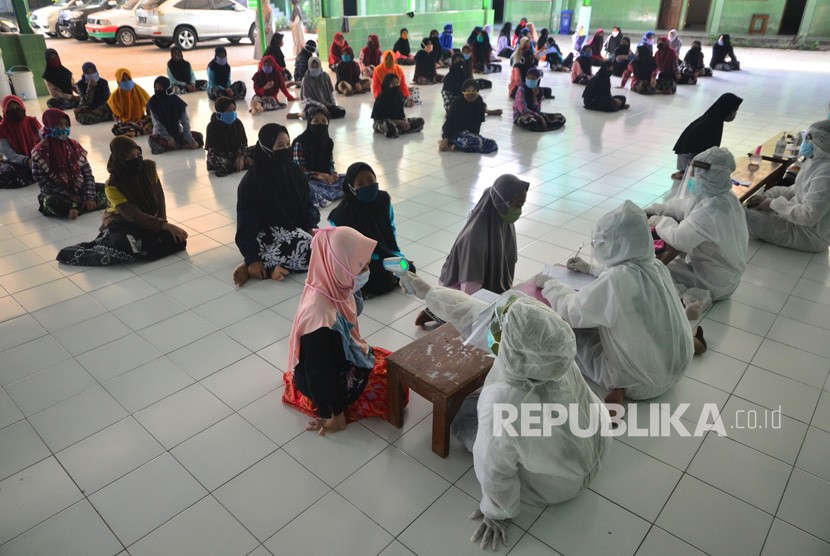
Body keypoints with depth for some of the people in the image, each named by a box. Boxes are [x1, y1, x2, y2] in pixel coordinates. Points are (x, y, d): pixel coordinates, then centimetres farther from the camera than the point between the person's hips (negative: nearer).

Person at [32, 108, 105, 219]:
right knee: (51, 203, -38)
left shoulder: (74, 146, 4)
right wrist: (69, 196, -17)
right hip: (56, 194, -4)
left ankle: (75, 209, -25)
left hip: (79, 189, 4)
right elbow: (43, 182, -9)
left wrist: (89, 197, -14)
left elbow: (87, 173, 1)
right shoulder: (40, 152, -7)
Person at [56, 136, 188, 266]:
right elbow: (133, 215, -24)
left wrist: (161, 223, -17)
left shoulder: (149, 168, -7)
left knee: (178, 240, -27)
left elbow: (159, 199, -1)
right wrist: (164, 225, -35)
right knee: (122, 242, -43)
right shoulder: (113, 186, -17)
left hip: (149, 221, 5)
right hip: (121, 223, -5)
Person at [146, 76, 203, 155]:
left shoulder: (176, 100, -5)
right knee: (152, 140, -36)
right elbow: (157, 123, -12)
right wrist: (168, 138, -26)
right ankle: (183, 145, -28)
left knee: (198, 136, -18)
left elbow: (185, 121, -11)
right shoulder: (153, 102, -7)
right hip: (161, 134, -2)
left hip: (178, 133, 2)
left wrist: (189, 139, -23)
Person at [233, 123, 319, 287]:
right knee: (309, 247, -31)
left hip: (295, 230, 7)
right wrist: (252, 259, -19)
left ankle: (267, 263, -18)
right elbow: (247, 224, -13)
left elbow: (307, 205, 8)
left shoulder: (295, 172, 2)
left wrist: (311, 228, -12)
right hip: (266, 235, -7)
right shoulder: (252, 182, -14)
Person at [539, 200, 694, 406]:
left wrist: (549, 284, -1)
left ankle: (616, 385, -1)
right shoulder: (655, 266, -5)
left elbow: (572, 311, -17)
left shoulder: (614, 282, -28)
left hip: (643, 384, -7)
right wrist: (591, 269, 25)